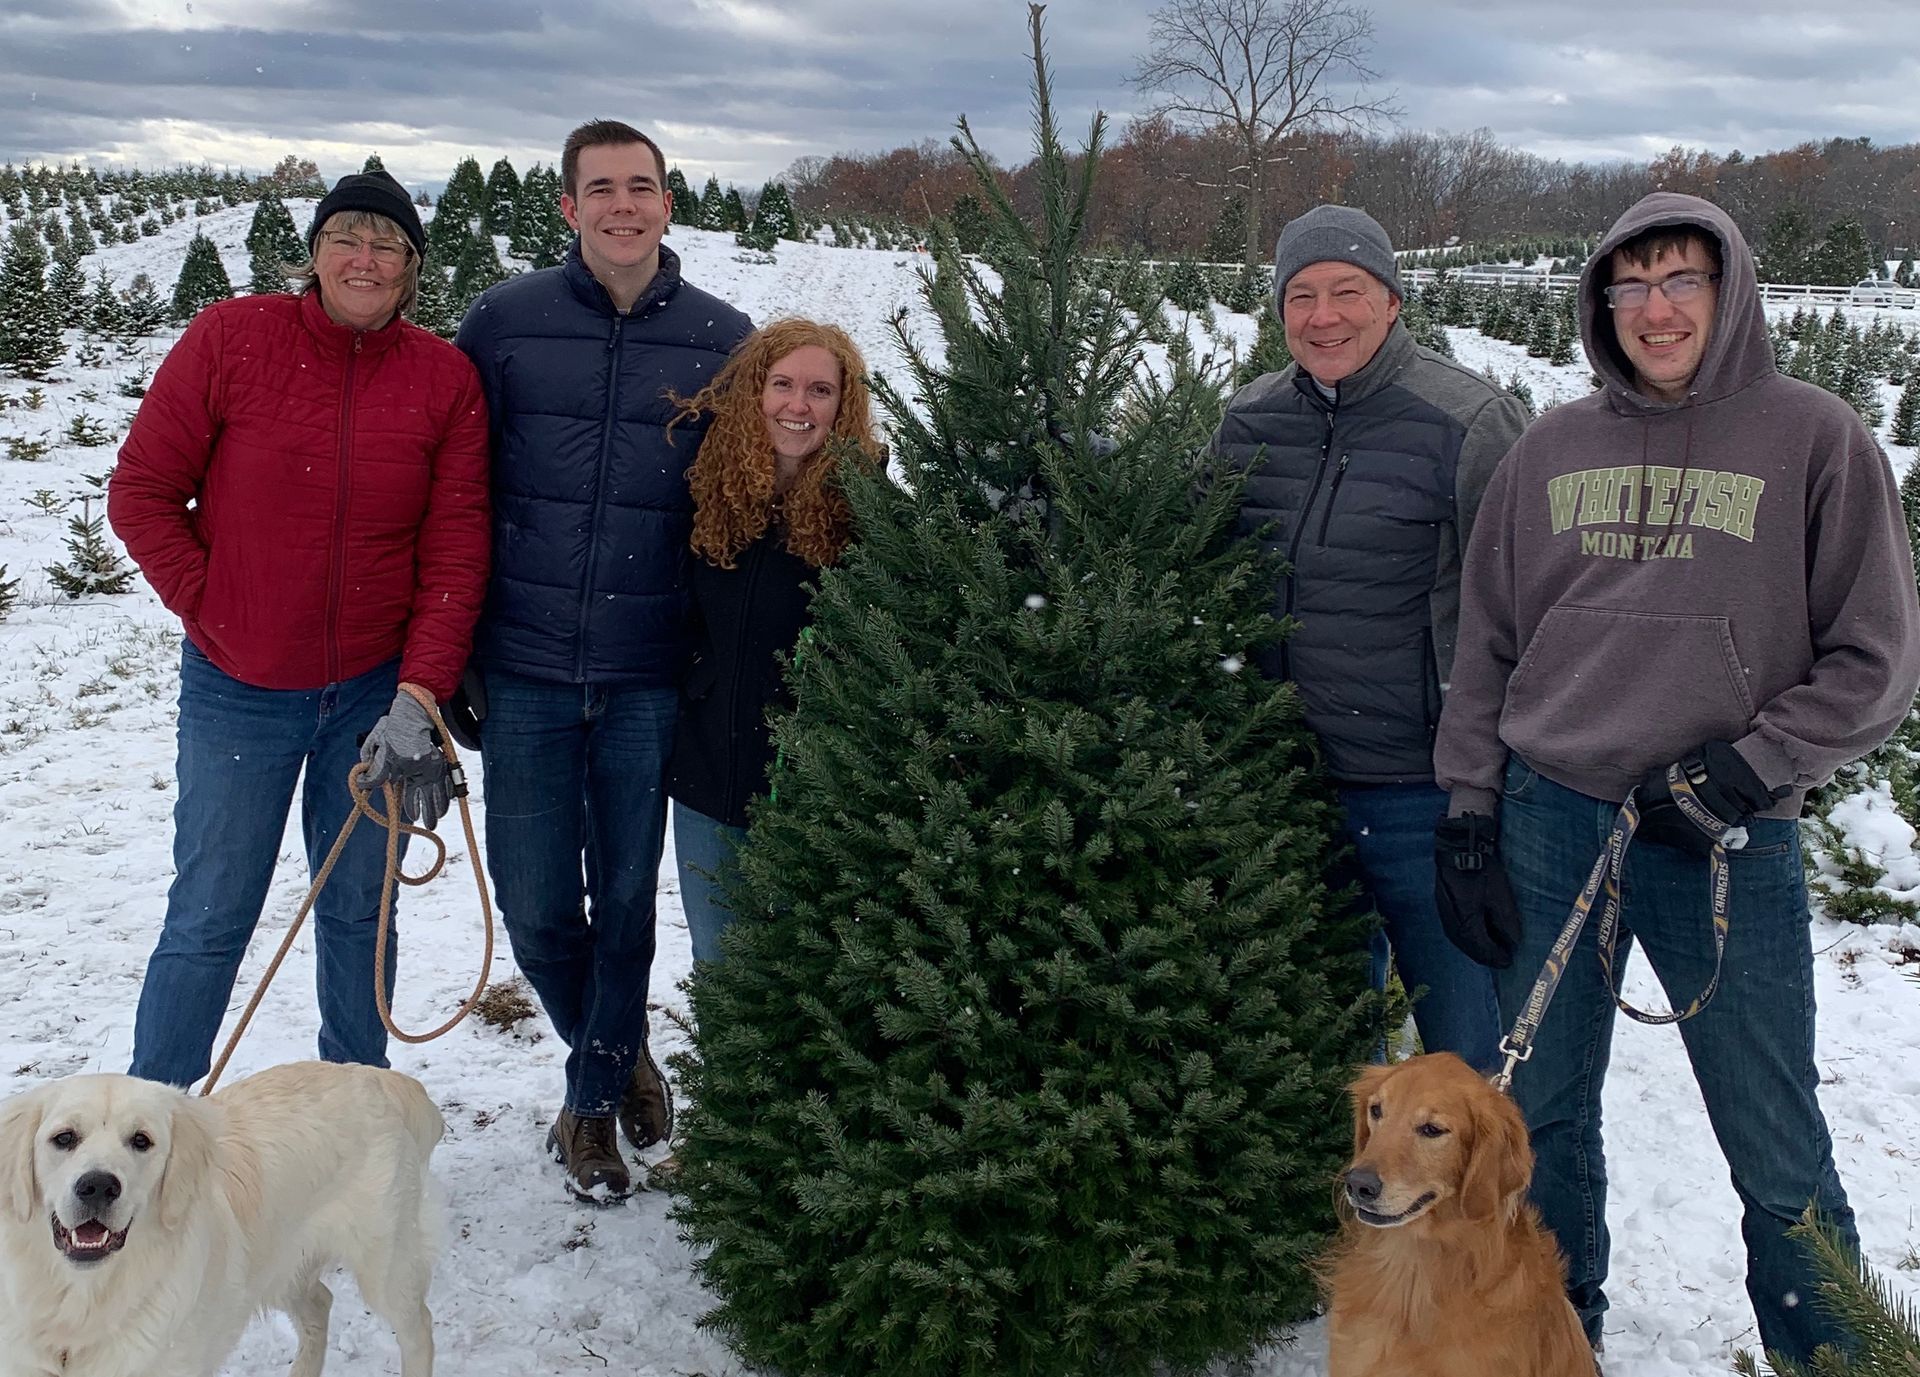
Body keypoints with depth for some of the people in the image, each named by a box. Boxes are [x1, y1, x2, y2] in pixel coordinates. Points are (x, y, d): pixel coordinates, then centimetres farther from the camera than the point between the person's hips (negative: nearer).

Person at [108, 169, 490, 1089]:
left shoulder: (445, 378, -2)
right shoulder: (230, 338, -6)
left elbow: (455, 548, -3)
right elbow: (141, 493, -1)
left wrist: (419, 700, -9)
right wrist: (207, 604, -7)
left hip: (376, 692, 2)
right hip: (237, 690, -1)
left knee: (358, 910, 13)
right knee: (210, 916, 3)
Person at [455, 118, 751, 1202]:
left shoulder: (722, 337, 1)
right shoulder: (507, 320, 0)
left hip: (651, 675, 0)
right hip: (525, 671, 1)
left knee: (626, 898, 8)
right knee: (535, 905, 6)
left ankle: (594, 1102, 30)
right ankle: (618, 1055, 34)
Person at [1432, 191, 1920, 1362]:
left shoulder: (1816, 440, -3)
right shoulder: (1551, 450, 6)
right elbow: (1486, 646, 10)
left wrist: (1745, 769, -12)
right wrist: (1470, 818, 5)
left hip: (1727, 848, -3)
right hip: (1548, 828, 3)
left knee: (1779, 1154, 6)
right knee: (1542, 1111, 15)